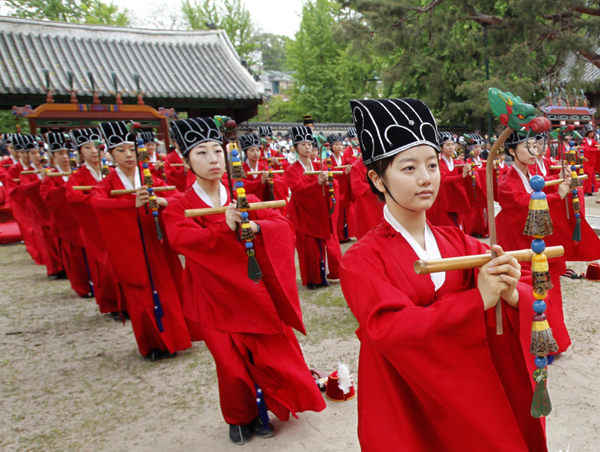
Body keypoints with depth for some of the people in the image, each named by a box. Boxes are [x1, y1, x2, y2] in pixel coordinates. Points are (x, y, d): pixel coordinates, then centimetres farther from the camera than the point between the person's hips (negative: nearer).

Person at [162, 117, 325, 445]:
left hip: (255, 291, 2)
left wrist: (256, 227, -28)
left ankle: (260, 411, 31)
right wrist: (225, 228, -39)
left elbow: (284, 226, -7)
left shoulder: (244, 201, 4)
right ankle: (240, 418, 31)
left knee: (270, 357, 3)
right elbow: (183, 239, -23)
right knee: (232, 366, 3)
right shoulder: (178, 209, -2)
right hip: (216, 299, -2)